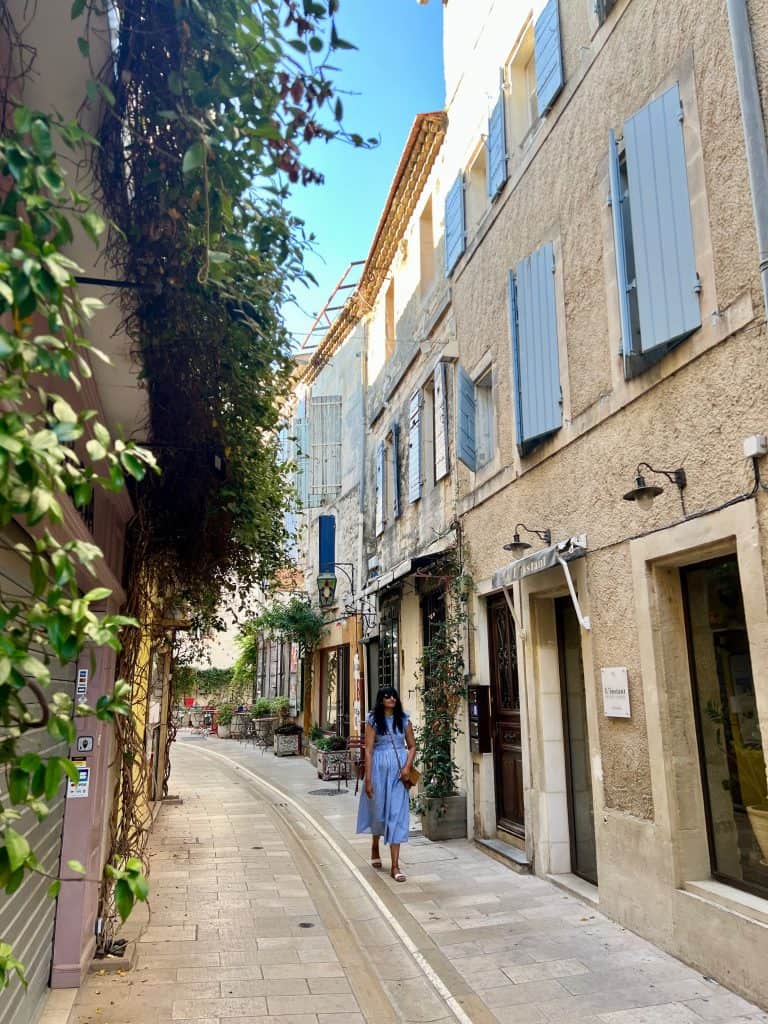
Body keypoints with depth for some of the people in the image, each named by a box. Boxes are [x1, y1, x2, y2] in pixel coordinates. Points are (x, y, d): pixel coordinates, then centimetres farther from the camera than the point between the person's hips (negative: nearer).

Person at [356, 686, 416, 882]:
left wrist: (407, 766, -8)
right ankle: (375, 847, 43)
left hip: (398, 770, 1)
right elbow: (368, 750, -5)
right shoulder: (373, 721, -3)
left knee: (397, 813, -3)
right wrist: (368, 779, -9)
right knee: (378, 809, 13)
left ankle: (395, 865, 1)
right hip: (379, 768, -1)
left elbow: (412, 746, 8)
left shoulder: (404, 720, 3)